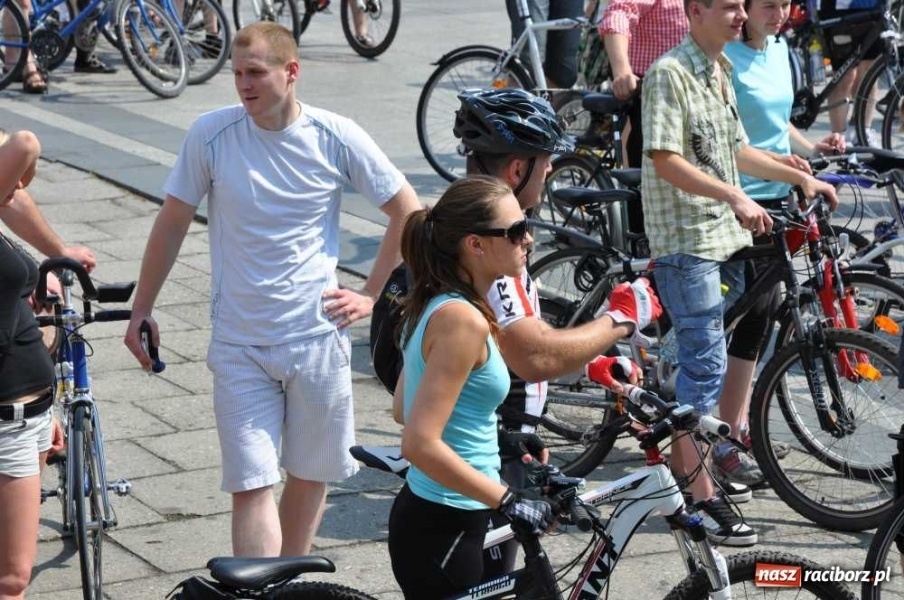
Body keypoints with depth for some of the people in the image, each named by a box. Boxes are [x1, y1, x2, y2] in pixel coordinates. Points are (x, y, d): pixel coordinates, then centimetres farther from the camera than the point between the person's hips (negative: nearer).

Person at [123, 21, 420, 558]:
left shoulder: (337, 137, -6)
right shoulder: (211, 135, -6)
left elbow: (408, 211, 6)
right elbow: (173, 222, 5)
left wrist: (372, 295, 3)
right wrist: (141, 311, 8)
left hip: (317, 338, 1)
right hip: (238, 346, -1)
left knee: (310, 475, 13)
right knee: (251, 487, -6)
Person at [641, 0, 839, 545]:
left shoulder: (720, 72, 15)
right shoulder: (670, 73, -14)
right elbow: (664, 159, -22)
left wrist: (801, 178, 18)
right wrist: (734, 196, -30)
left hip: (726, 235, 9)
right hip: (686, 240, -9)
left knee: (706, 356, 15)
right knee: (706, 363, -9)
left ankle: (683, 460, 28)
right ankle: (704, 496, -5)